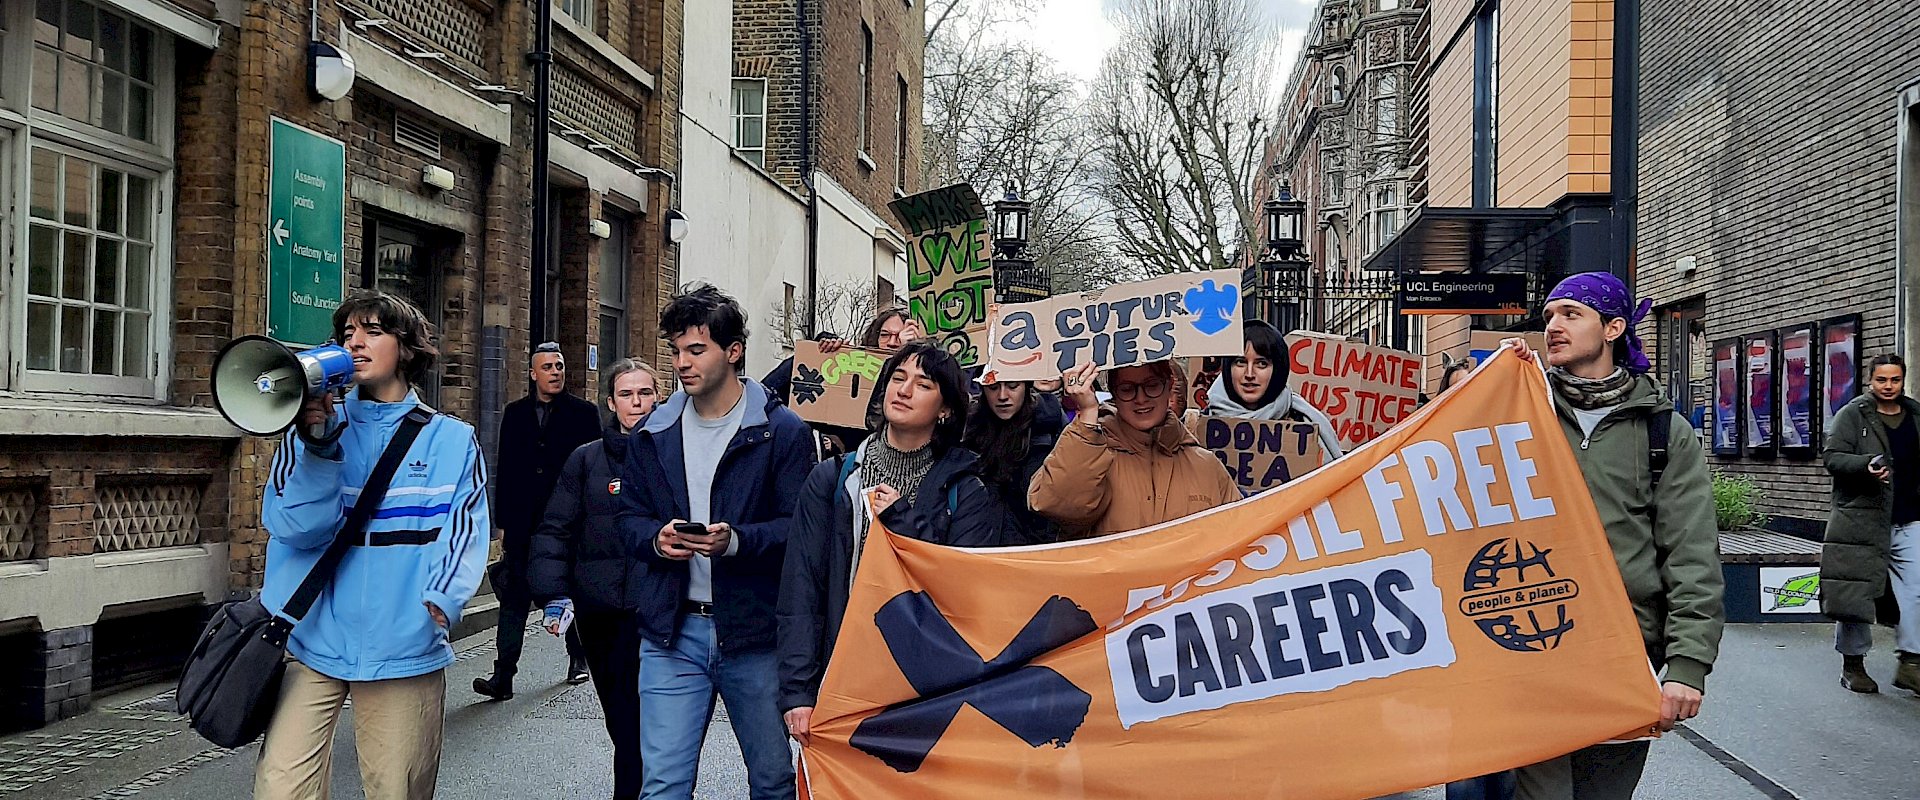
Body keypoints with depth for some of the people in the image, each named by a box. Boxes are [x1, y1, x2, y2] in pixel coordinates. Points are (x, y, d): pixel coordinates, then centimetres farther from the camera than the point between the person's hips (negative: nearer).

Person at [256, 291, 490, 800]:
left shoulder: (452, 440, 6)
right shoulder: (314, 426, 9)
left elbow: (465, 532, -2)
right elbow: (292, 525, -4)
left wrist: (442, 599, -19)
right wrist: (318, 443, -17)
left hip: (405, 646, 0)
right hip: (311, 640, 1)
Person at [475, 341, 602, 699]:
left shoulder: (583, 413, 1)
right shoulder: (515, 413, 10)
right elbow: (505, 472, 11)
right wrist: (503, 523, 7)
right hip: (523, 526, 2)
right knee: (514, 599, -4)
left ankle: (578, 659, 30)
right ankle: (503, 675, -5)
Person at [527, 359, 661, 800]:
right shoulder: (586, 460, 7)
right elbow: (555, 531, 5)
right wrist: (553, 594, -5)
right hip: (601, 616, 2)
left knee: (636, 725, -6)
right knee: (622, 724, 10)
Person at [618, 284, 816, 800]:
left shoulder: (782, 430, -5)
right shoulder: (653, 434, 10)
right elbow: (630, 516, 14)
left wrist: (737, 541, -25)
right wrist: (657, 538, -9)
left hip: (755, 633, -3)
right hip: (672, 632, 3)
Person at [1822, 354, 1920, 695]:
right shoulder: (1852, 414, 0)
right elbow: (1833, 456, -7)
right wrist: (1866, 466, -23)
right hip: (1861, 518, -4)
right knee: (1856, 592, 1)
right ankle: (1853, 663, 12)